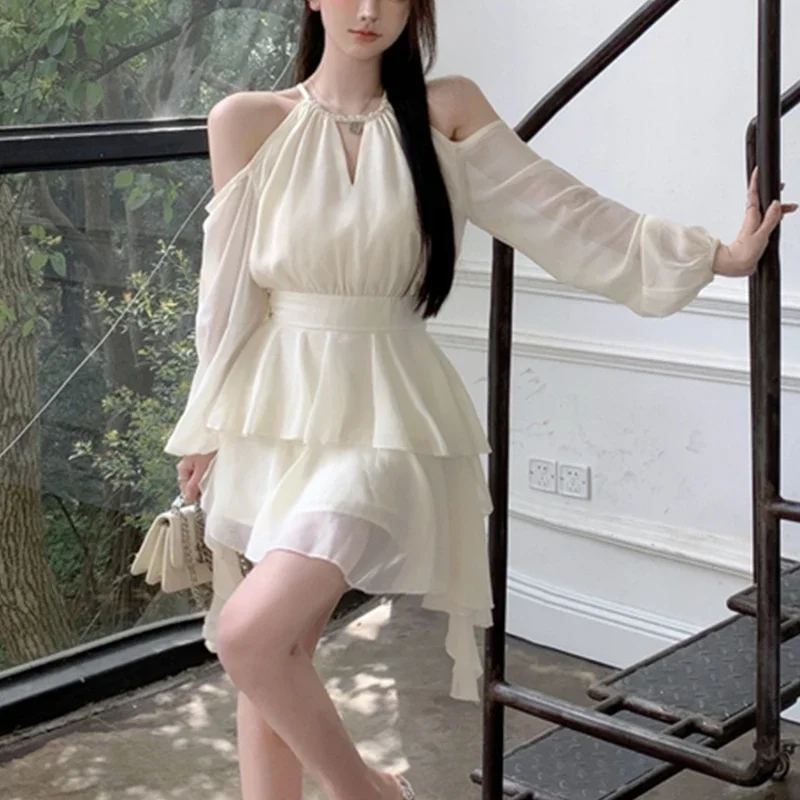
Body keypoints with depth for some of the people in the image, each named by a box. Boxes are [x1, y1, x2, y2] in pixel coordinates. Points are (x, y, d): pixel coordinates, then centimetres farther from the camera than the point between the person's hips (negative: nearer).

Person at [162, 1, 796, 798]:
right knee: (276, 651, 9)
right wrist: (207, 424, 9)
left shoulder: (446, 111, 1)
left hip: (382, 418, -3)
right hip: (272, 413, 3)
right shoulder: (245, 121, 2)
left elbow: (565, 216, 2)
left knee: (252, 635, -19)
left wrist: (714, 254, 1)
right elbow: (228, 284, 6)